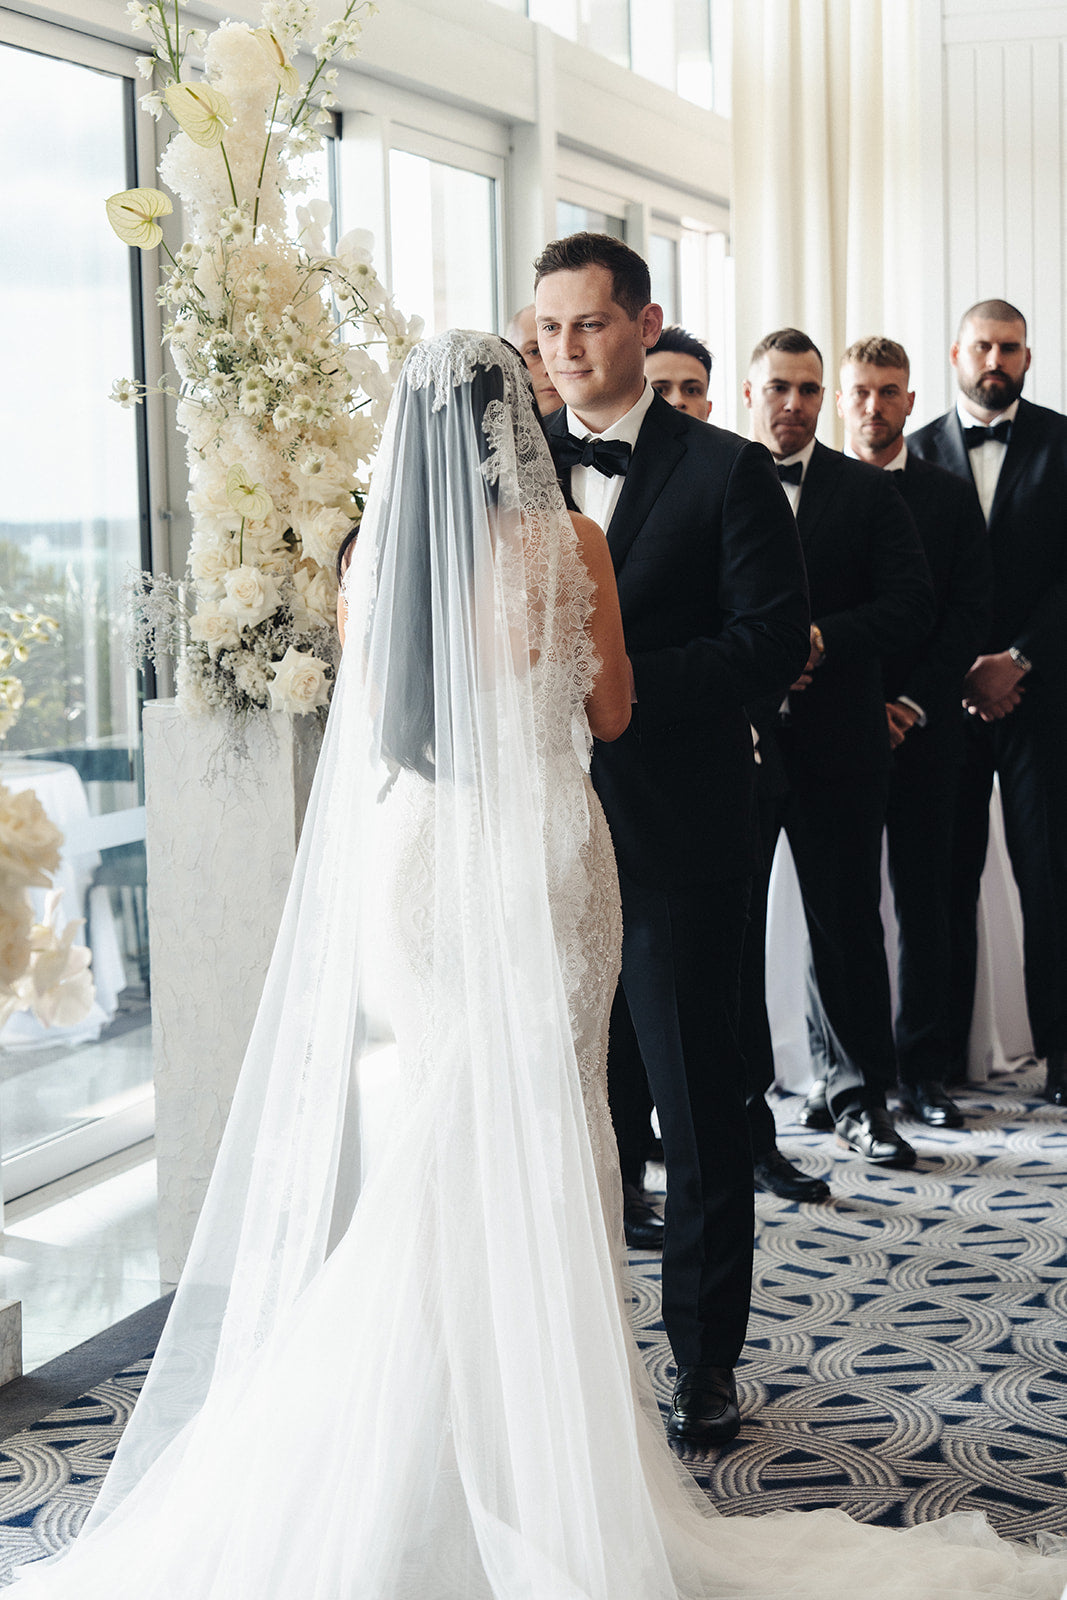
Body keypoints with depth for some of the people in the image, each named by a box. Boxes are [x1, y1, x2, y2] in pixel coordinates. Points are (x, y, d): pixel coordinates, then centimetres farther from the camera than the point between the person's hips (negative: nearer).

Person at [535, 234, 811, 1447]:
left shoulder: (726, 471, -2)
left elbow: (776, 638, -8)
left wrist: (627, 681, -18)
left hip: (674, 838, -4)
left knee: (698, 1109, 5)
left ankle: (705, 1360, 18)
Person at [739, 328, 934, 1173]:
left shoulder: (870, 492, 6)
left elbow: (914, 604, -2)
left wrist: (821, 638, -16)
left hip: (838, 744, 0)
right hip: (735, 738, 0)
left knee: (849, 921, 6)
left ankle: (861, 1093, 18)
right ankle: (740, 1097, 17)